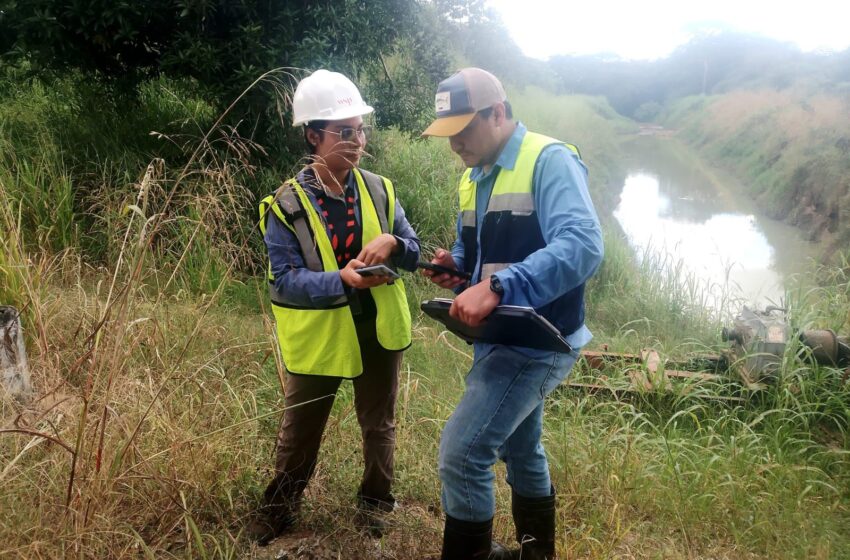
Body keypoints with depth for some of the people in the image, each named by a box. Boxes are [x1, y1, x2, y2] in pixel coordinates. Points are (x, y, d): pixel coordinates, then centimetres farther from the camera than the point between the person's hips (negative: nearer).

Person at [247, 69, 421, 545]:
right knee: (300, 430, 15)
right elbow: (285, 280, -19)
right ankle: (280, 506, 38)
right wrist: (341, 279, -36)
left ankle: (376, 500, 42)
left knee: (379, 424, 19)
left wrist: (392, 243, -23)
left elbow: (415, 254, 0)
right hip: (318, 336, -3)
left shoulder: (379, 190, -3)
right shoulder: (287, 205, -14)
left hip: (378, 329, 3)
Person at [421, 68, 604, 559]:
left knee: (461, 453, -13)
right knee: (520, 449, 23)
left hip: (535, 341, -9)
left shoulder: (550, 161, -18)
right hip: (501, 337, 10)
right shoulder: (474, 177, 9)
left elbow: (583, 246, -33)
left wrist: (497, 287, -41)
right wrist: (454, 265, -3)